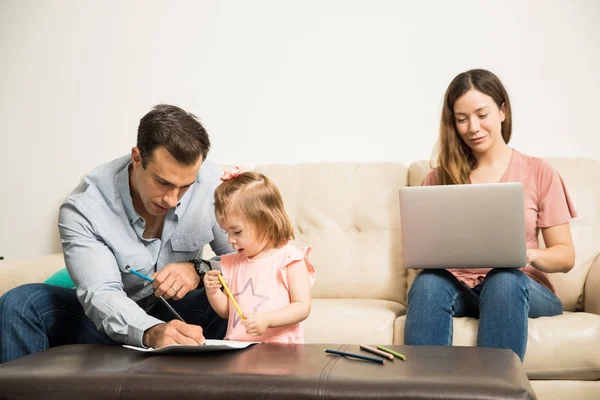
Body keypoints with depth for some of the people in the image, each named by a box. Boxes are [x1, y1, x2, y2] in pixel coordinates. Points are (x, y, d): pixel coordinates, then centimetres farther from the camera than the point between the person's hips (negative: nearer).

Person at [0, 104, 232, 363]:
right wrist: (151, 332, -54)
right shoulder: (83, 207, -24)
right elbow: (100, 294, -33)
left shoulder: (212, 184, -19)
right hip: (109, 321, 0)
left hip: (175, 313, 1)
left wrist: (200, 269, -31)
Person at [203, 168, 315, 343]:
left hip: (279, 350, -5)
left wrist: (267, 319, -23)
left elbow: (302, 307, -8)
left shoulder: (289, 258, -4)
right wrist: (213, 292, 3)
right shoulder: (232, 263, 17)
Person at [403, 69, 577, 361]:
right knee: (429, 280, -33)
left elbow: (566, 256, 5)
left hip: (519, 286, -1)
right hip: (458, 286, 1)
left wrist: (529, 254, -17)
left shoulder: (538, 172, 8)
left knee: (505, 279, -36)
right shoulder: (440, 178, 13)